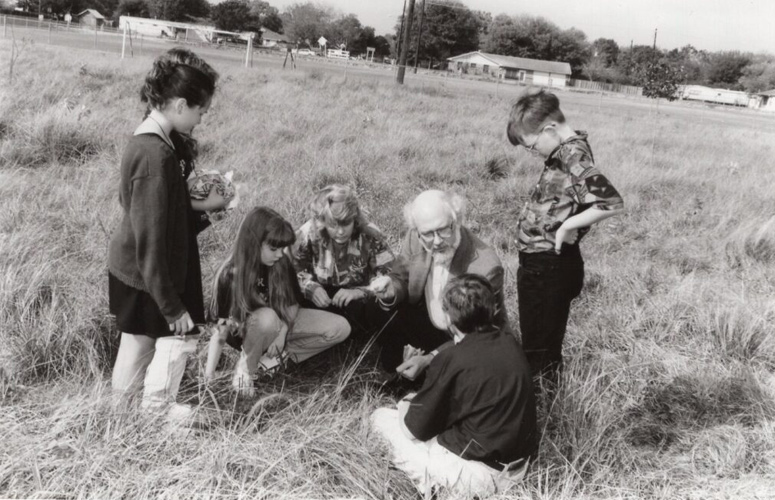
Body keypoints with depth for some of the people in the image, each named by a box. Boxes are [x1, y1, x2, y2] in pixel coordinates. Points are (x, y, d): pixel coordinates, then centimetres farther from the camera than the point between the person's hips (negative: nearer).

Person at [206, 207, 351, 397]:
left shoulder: (282, 264, -13)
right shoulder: (230, 275, -24)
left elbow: (292, 303, -1)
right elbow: (220, 327, -21)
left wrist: (282, 333, -17)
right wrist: (208, 378, -22)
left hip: (282, 323, 5)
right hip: (245, 332, -5)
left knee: (340, 328, -13)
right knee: (267, 317, -42)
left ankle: (275, 357, -9)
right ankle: (245, 368, -15)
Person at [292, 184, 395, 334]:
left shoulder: (370, 236, -19)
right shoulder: (309, 233, -16)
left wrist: (359, 292, -32)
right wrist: (311, 287, -21)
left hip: (357, 300, -1)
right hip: (322, 295, 1)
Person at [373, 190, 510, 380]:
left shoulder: (485, 266, -33)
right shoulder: (415, 239, -19)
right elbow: (401, 277, 0)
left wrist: (431, 358, -35)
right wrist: (390, 293, -26)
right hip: (429, 325, 5)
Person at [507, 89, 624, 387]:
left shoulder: (573, 155, -21)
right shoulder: (566, 151, 6)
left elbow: (612, 202, -32)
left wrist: (568, 225, -22)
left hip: (550, 268, -9)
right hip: (542, 264, 9)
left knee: (540, 350, 3)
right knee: (538, 343, 22)